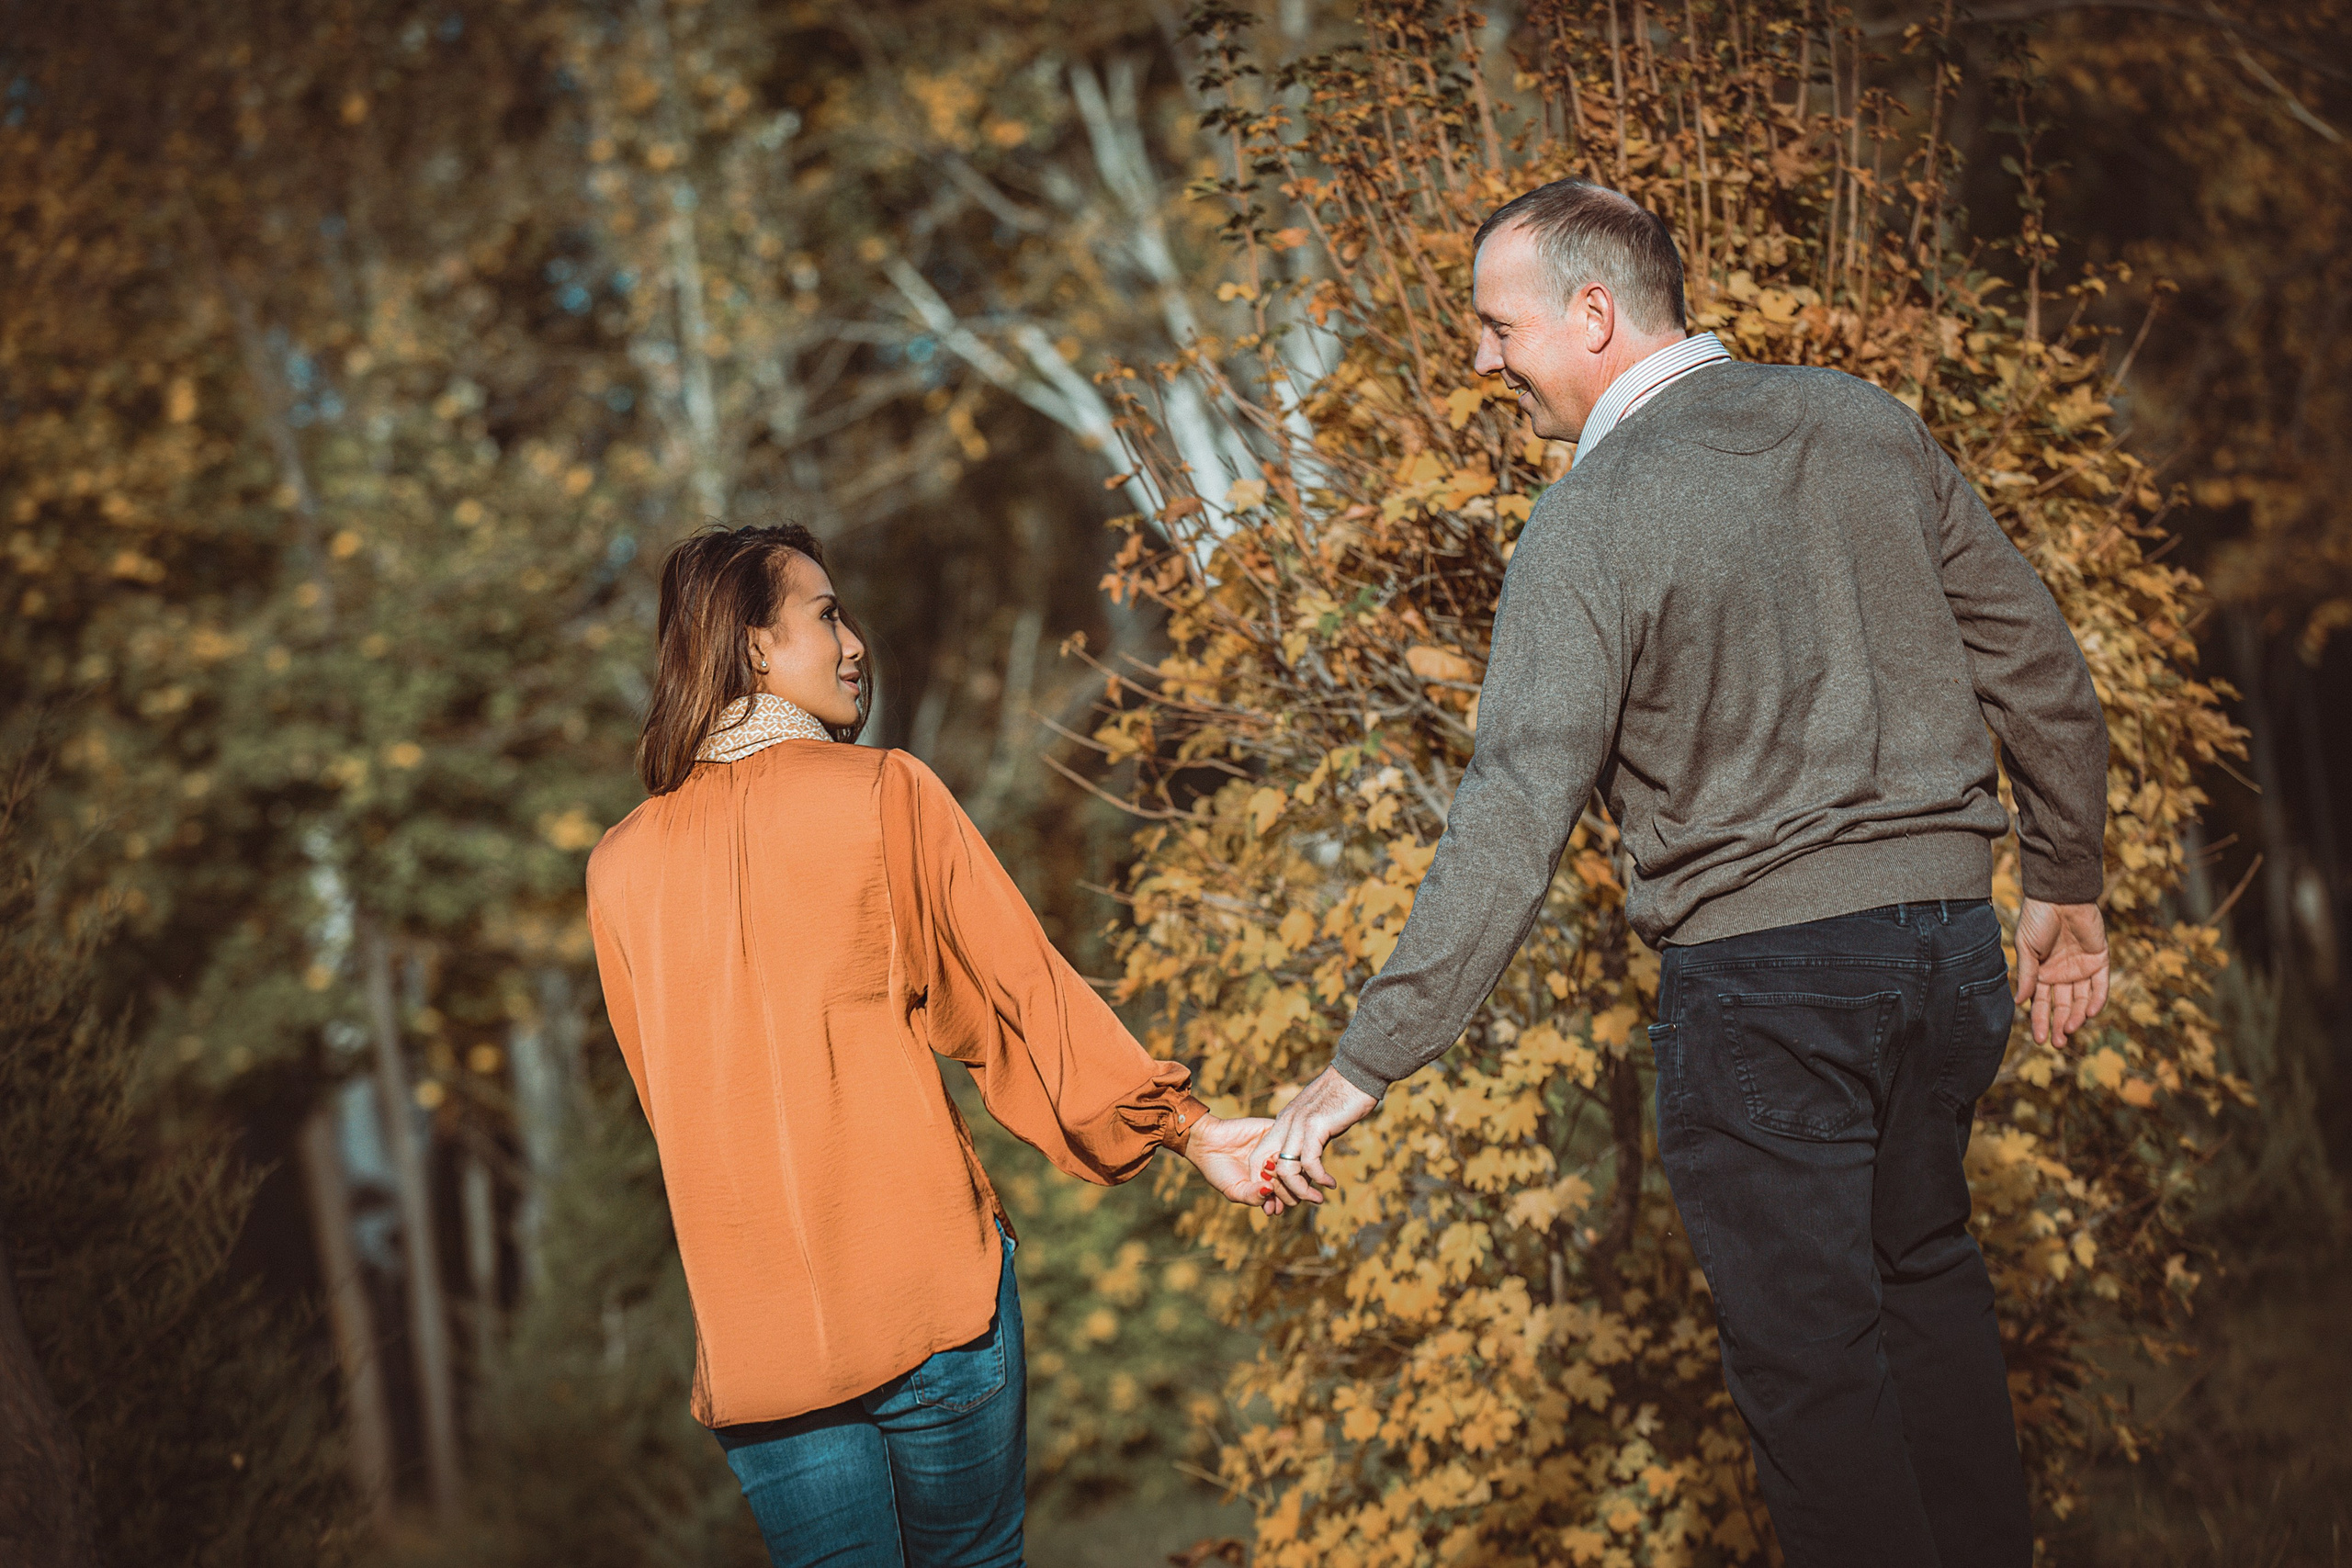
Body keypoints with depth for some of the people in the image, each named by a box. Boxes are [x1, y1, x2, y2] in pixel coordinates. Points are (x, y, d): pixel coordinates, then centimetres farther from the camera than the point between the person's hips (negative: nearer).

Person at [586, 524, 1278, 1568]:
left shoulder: (619, 866, 5)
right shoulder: (885, 794, -5)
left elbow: (666, 1094, 13)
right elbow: (1020, 988, -2)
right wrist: (1183, 1126, 7)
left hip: (751, 1328, 3)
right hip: (925, 1293, -3)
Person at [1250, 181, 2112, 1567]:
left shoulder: (1589, 524, -14)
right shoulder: (1869, 425, 4)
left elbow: (1514, 825, -21)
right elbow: (2044, 675, 8)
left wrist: (1366, 1066, -21)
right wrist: (2069, 890, 20)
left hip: (1759, 967, -6)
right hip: (1951, 934, 6)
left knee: (1811, 1349, 6)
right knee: (1927, 1271, 25)